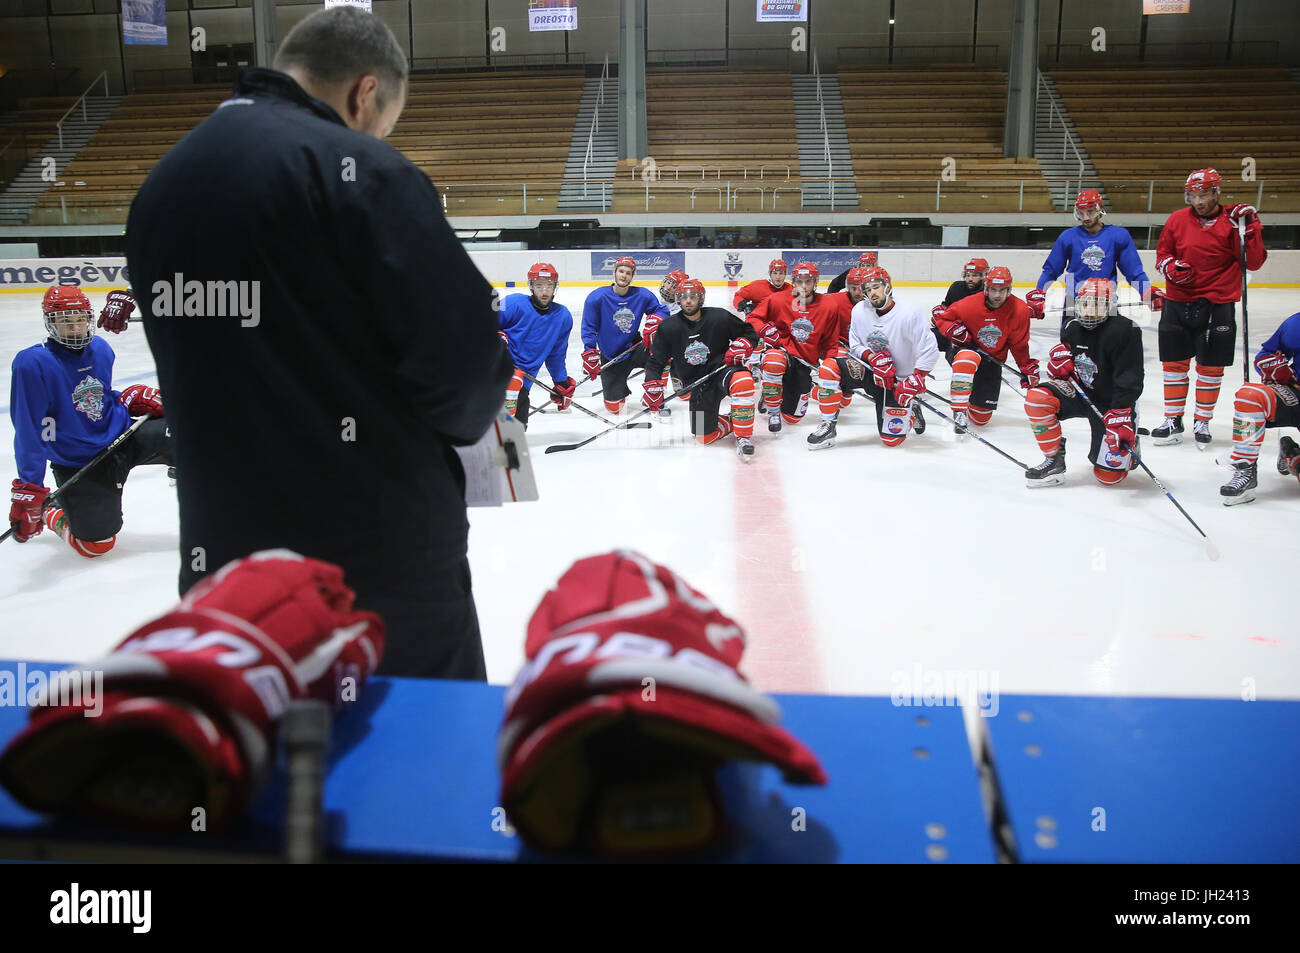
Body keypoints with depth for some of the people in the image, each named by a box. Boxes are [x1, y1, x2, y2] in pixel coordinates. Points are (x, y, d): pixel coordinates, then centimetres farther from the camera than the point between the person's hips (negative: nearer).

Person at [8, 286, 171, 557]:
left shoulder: (100, 349, 1)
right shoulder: (32, 364, -19)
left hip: (122, 436, 5)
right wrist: (28, 489, -23)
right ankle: (50, 513, 26)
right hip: (78, 466, -5)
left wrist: (131, 398, 2)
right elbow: (29, 431, -20)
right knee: (96, 544, -3)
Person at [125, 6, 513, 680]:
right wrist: (457, 420, 4)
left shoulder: (160, 187, 9)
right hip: (383, 561, -7)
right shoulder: (355, 170, -14)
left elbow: (196, 374, 14)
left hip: (219, 556, 7)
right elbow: (465, 355, -17)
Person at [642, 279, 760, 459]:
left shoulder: (720, 317, -7)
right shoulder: (668, 327, -2)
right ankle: (733, 421, 23)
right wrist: (653, 387, -9)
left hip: (722, 370, -2)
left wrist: (740, 347, -15)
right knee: (704, 436, -9)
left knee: (742, 380, -39)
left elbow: (750, 333, 5)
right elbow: (656, 361, 4)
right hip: (697, 384, 2)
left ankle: (744, 437, -25)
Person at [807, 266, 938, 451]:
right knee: (829, 368, -25)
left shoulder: (910, 313, -18)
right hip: (867, 370, 4)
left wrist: (915, 382, -23)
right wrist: (873, 358, -19)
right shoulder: (859, 310, -4)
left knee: (892, 439, -7)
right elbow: (856, 346, 2)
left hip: (897, 380, -4)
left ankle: (911, 414, 29)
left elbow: (929, 351, -18)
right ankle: (828, 427, -14)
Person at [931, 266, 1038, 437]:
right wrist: (953, 330, -23)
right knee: (968, 359, -44)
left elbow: (1019, 344, 1)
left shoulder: (1020, 310, -12)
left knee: (981, 418, 2)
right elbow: (940, 317, -5)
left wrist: (1028, 368, 5)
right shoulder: (969, 305, -18)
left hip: (993, 361, 3)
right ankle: (959, 413, -36)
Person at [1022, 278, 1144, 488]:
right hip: (1081, 392, 5)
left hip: (1112, 404, -5)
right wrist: (1060, 356, -9)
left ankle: (1129, 446, 30)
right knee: (1036, 398, -23)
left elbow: (1129, 382, -27)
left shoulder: (1124, 331, -22)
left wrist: (1121, 418, -37)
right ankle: (1054, 462, -8)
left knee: (1109, 476, -8)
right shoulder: (1072, 327, -2)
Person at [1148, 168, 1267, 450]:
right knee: (1174, 362, 7)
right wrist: (1171, 266, -9)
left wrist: (1250, 228, -18)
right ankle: (1173, 421, 19)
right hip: (1178, 302, 2)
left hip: (1217, 305, -2)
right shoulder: (1178, 220, 3)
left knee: (1211, 366, 4)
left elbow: (1254, 262, -7)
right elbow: (1162, 252, 12)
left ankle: (1202, 421, 18)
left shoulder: (1233, 222, -4)